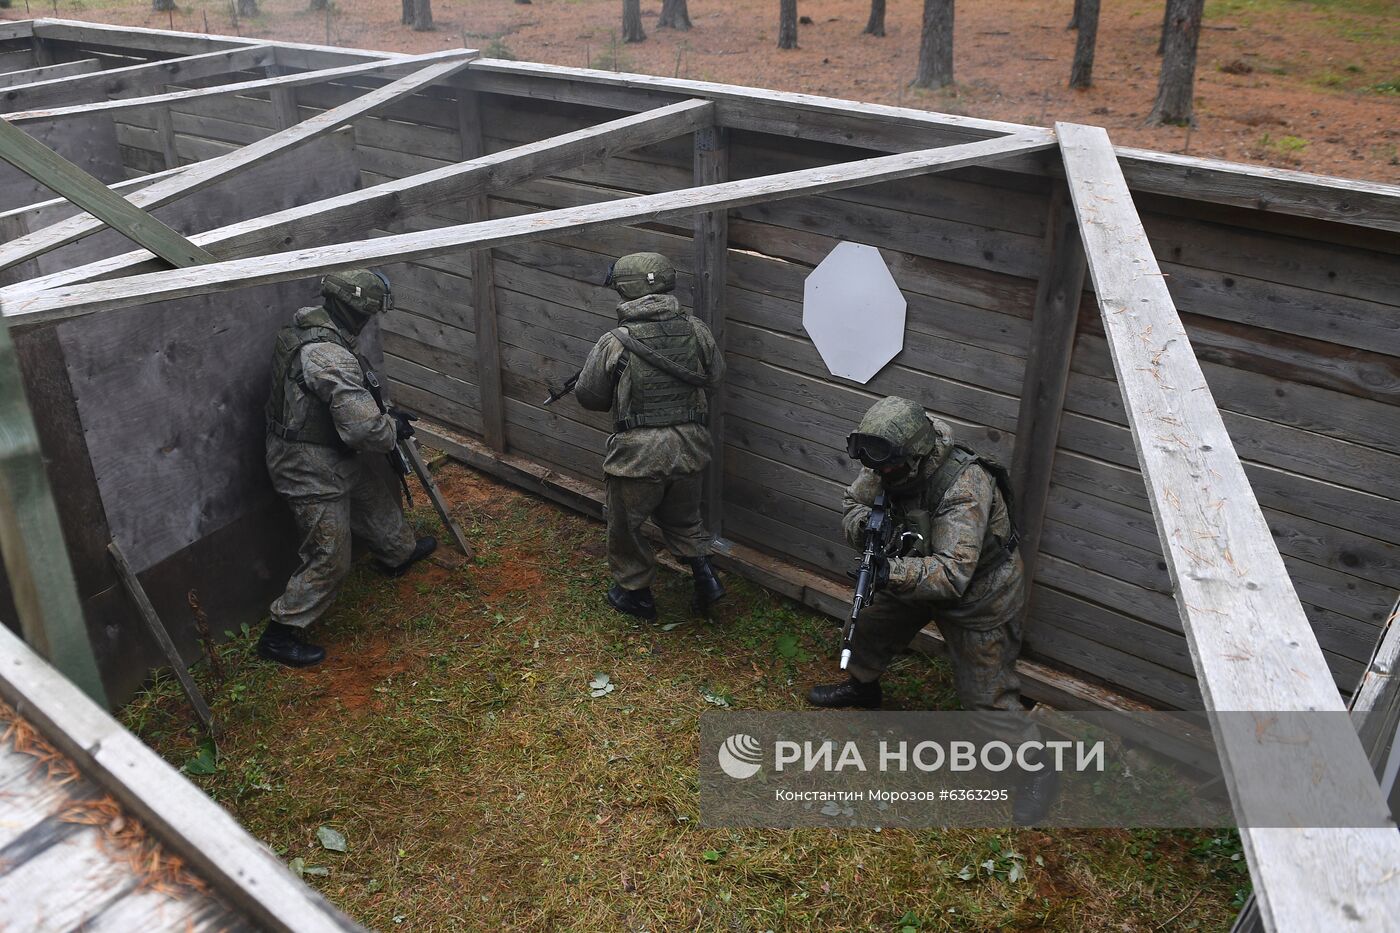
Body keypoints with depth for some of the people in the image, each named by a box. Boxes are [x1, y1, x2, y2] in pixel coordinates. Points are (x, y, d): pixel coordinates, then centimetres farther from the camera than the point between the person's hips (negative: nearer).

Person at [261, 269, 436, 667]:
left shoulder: (300, 325, -3)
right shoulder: (333, 360, -34)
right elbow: (364, 430, -34)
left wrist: (381, 416, 8)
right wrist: (394, 427, -12)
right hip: (311, 470, -10)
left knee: (373, 494, 31)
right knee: (329, 559, 4)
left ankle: (399, 552, 58)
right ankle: (279, 635, 18)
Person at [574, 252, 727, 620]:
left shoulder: (614, 343, -12)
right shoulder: (696, 331, -2)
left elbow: (589, 396, -2)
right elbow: (714, 375, 13)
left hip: (638, 454, -4)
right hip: (690, 447, 4)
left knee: (625, 525, 18)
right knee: (683, 518, 28)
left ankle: (635, 593, 30)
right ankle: (704, 574, 18)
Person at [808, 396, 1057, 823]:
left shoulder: (966, 486, -38)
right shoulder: (887, 467, -17)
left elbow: (952, 575, -42)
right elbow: (853, 503, -5)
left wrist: (892, 572, -54)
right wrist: (866, 524, -28)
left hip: (979, 592, -7)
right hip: (922, 572, 8)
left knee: (986, 692, -3)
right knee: (874, 624, 21)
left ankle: (1035, 769, 15)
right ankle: (861, 687, 50)